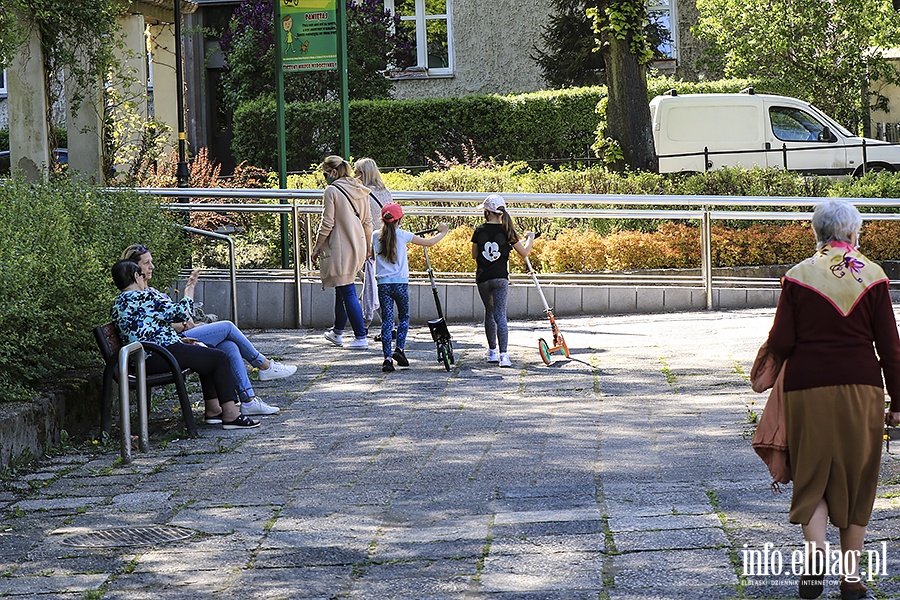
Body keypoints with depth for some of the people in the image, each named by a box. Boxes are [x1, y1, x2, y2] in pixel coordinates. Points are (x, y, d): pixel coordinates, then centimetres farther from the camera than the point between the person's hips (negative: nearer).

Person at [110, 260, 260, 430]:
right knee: (220, 358, -5)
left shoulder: (118, 304, 18)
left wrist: (179, 340, 19)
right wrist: (189, 290, 5)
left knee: (206, 356, 27)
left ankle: (212, 409, 26)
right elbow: (179, 312, -12)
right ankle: (230, 414, -9)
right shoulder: (144, 297, -13)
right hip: (161, 356, -11)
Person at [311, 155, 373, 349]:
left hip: (340, 248, -8)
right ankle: (337, 332, 31)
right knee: (342, 289, 20)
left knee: (347, 292, -6)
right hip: (357, 246, 8)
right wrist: (368, 246, 25)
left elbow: (327, 223, -12)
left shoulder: (332, 191, -12)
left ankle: (361, 337, -9)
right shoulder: (360, 191, 10)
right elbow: (367, 222, 14)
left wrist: (317, 246, -2)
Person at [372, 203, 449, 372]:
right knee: (404, 317, 16)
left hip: (383, 284, 2)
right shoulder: (402, 235, -3)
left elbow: (371, 255, 23)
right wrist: (442, 232, 18)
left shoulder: (375, 236, 4)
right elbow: (429, 242, 1)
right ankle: (400, 349, 2)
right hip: (400, 283, -2)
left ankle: (387, 357, -5)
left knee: (386, 320, 2)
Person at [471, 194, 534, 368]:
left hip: (482, 279, 2)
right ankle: (503, 354, -19)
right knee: (500, 315, -7)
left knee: (489, 312, 20)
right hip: (500, 278, -2)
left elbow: (474, 255, 9)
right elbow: (524, 253, 2)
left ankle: (492, 351, 26)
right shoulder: (507, 231, -5)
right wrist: (530, 238, 19)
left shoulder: (480, 230, -1)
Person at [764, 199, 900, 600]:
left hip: (808, 388, -1)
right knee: (857, 479, 10)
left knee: (812, 476, 8)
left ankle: (816, 554, -14)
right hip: (862, 389, 1)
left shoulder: (798, 277, -4)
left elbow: (780, 345, -6)